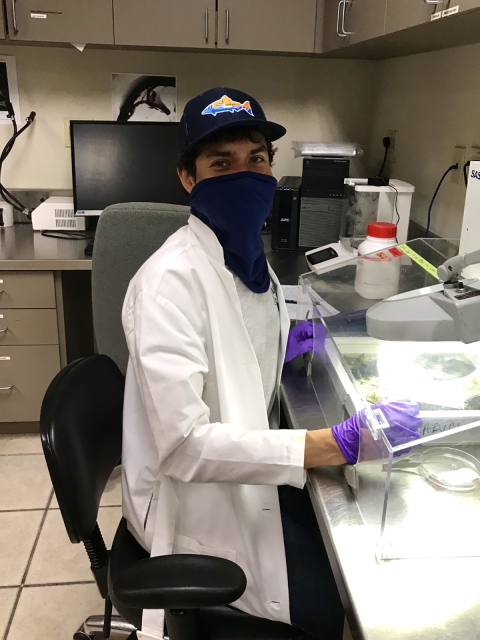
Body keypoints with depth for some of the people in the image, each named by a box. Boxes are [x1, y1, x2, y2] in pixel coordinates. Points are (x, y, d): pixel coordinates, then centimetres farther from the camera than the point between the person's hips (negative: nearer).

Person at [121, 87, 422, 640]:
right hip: (196, 497, -8)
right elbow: (184, 444, -32)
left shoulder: (247, 252, 1)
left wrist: (280, 346, -3)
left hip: (245, 464, 8)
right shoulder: (172, 278, -27)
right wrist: (337, 443, -35)